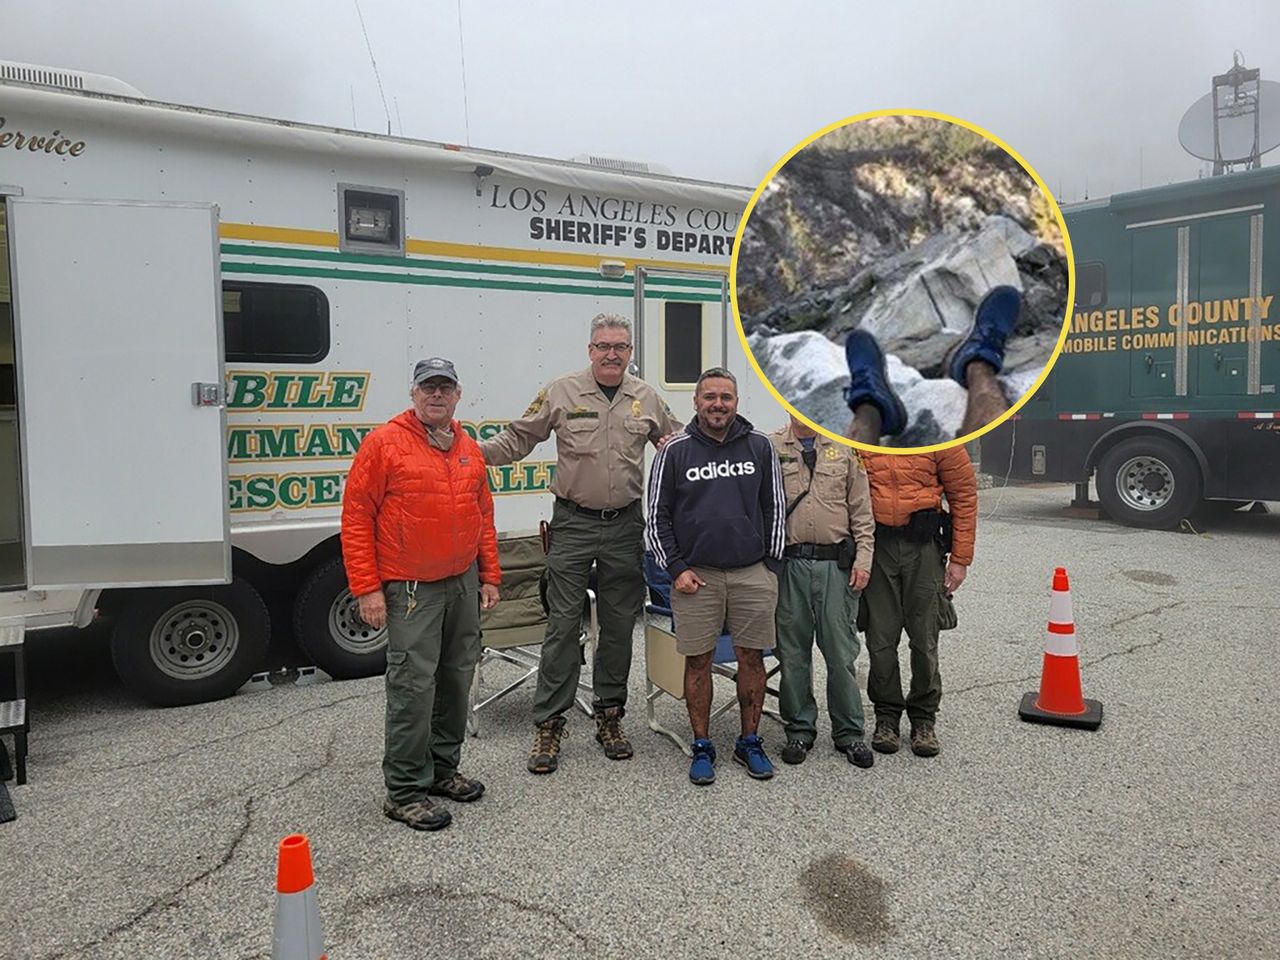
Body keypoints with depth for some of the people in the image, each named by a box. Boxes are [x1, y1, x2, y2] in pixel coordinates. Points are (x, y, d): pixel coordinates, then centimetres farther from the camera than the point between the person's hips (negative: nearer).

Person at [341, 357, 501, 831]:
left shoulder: (469, 450, 12)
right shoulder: (384, 444, -6)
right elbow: (356, 518, -8)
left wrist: (489, 576, 13)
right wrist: (366, 588, -12)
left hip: (463, 584, 7)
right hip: (410, 590, -6)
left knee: (457, 680, 13)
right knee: (413, 687, -5)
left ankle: (442, 768, 30)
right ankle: (405, 791, 8)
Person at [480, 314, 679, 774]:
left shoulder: (646, 398, 6)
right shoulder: (560, 393, -3)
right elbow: (517, 439, 0)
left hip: (625, 525, 3)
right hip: (573, 523, -3)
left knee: (619, 624, 11)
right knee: (563, 624, 0)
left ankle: (609, 715, 26)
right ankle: (549, 724, 11)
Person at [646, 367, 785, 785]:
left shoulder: (760, 446, 5)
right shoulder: (675, 451, 0)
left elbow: (775, 507, 11)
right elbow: (658, 516, 3)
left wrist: (772, 562, 6)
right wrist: (676, 569, -3)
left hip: (752, 573, 2)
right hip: (695, 575, -1)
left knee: (752, 658, 7)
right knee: (697, 661, 5)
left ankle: (750, 742, 24)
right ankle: (702, 747, 19)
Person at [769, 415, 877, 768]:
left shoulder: (844, 449, 8)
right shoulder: (769, 447, 5)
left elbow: (862, 511, 7)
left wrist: (863, 559, 0)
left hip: (837, 564, 1)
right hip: (789, 564, 0)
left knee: (841, 652, 5)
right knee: (793, 653, 8)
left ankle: (849, 733, 19)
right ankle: (799, 730, 22)